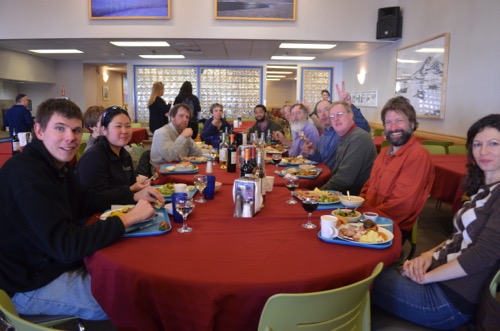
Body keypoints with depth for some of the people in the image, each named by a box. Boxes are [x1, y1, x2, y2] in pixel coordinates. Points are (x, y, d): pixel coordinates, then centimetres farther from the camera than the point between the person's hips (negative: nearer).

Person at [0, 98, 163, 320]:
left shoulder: (56, 164, 2)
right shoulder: (25, 175, -29)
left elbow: (86, 200, 14)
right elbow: (66, 245, -32)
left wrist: (134, 196, 2)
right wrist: (128, 218, -26)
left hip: (55, 262, 9)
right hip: (32, 284, -9)